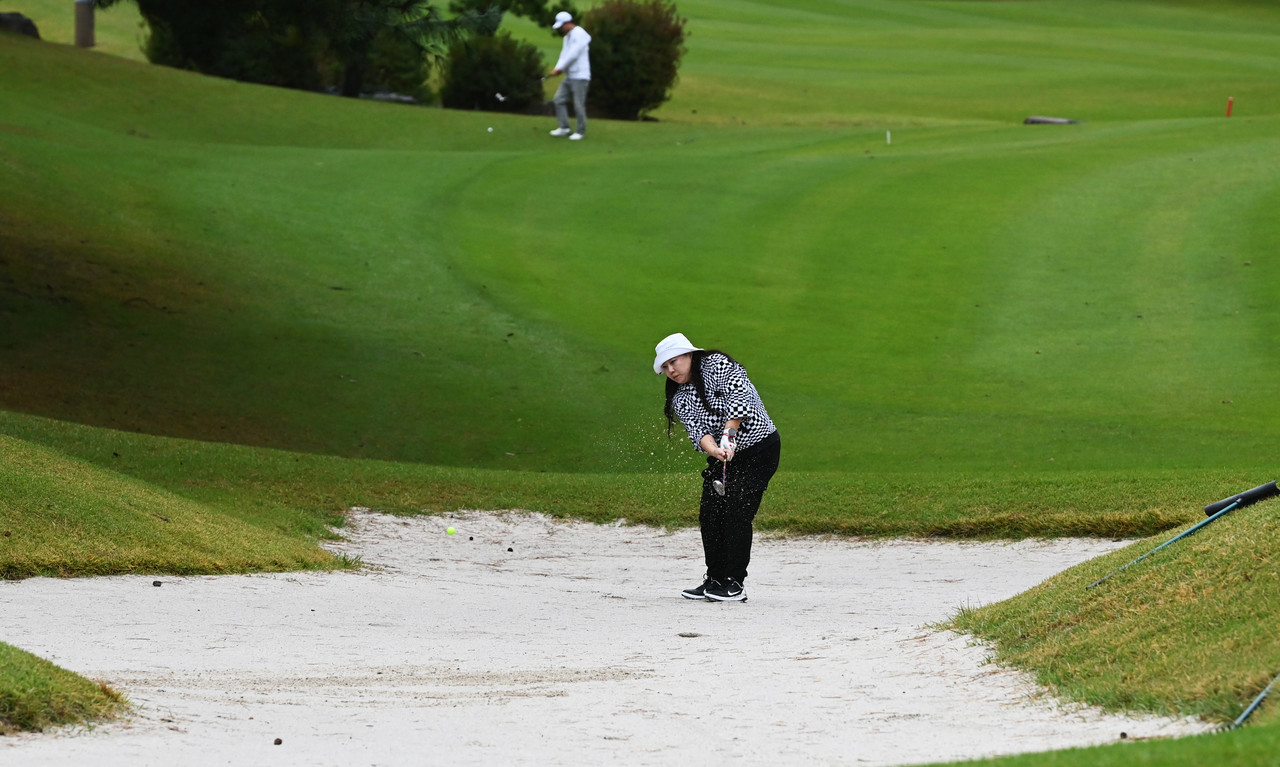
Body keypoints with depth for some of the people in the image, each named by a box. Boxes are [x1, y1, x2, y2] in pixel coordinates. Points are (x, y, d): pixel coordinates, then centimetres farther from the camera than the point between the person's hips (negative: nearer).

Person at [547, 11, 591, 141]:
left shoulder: (579, 35, -14)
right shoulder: (567, 36, 16)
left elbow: (572, 55, -19)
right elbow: (565, 54, 14)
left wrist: (559, 68, -13)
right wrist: (557, 69, -2)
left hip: (580, 76, -10)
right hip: (569, 75, 10)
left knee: (579, 104, -6)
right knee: (559, 99, 4)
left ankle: (581, 131, 3)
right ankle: (564, 128, 9)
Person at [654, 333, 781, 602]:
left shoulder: (718, 365, -12)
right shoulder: (680, 398, 5)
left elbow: (740, 396, -24)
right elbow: (696, 430, -10)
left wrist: (729, 433, -31)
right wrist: (714, 450, -31)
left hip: (759, 448, -7)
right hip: (722, 457, 7)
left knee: (737, 514, -14)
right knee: (709, 514, 0)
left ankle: (735, 583, -11)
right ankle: (715, 580, 11)